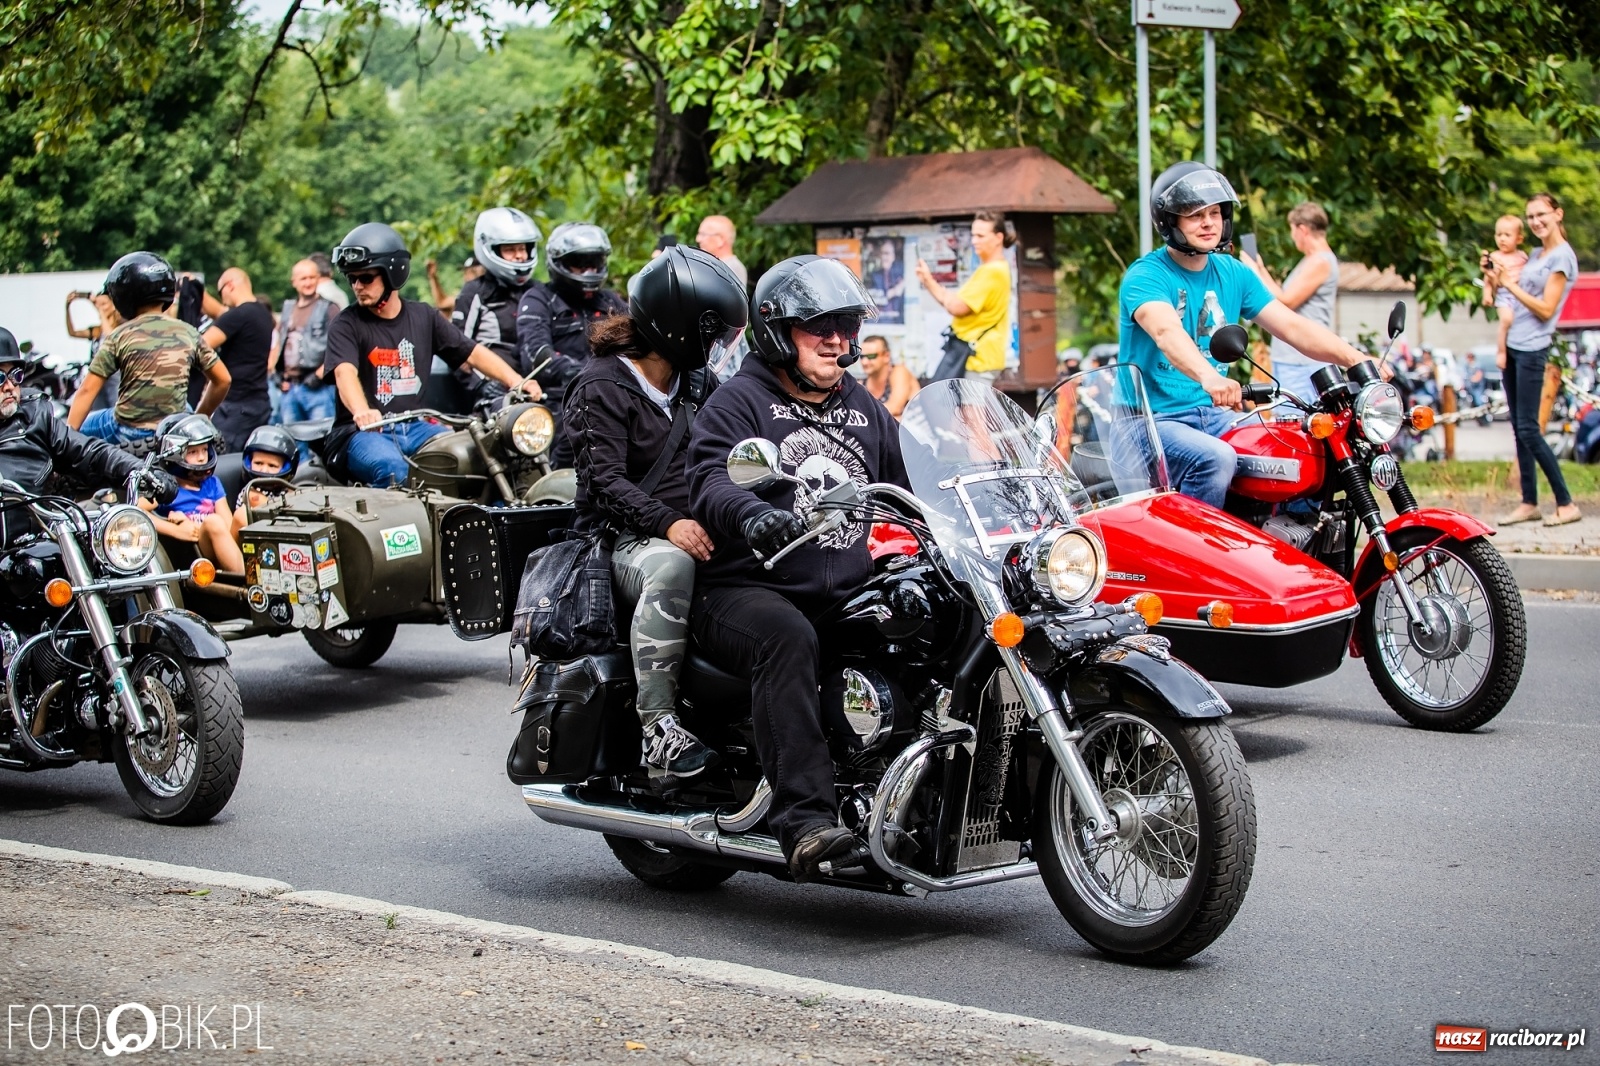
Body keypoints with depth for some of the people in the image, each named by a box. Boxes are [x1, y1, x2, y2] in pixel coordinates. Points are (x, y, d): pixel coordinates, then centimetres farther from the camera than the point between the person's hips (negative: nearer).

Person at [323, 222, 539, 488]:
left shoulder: (423, 317, 12)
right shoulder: (347, 326, -2)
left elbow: (472, 353, 12)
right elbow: (345, 373, -20)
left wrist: (515, 380, -6)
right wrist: (361, 411, -43)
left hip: (415, 427, 4)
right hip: (363, 432, -4)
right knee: (392, 468, -36)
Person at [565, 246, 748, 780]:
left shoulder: (698, 382, 20)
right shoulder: (601, 386, -3)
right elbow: (604, 480, -13)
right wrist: (667, 524, -29)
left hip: (696, 532, 6)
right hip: (622, 541, -6)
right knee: (671, 565, -40)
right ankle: (659, 726, -40)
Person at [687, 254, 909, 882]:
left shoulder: (867, 412, 24)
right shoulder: (739, 400, 2)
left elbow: (903, 499, 29)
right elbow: (711, 479, -16)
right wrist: (753, 514, -38)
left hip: (849, 595, 6)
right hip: (747, 589, -6)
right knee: (789, 640, -38)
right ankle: (804, 819, -46)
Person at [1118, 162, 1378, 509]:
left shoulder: (1233, 274, 10)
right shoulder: (1146, 275, -11)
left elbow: (1292, 326, 3)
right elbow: (1167, 333, -31)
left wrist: (1357, 360, -13)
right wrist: (1208, 377, -51)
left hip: (1213, 415, 7)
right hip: (1153, 418, -7)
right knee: (1215, 459, -35)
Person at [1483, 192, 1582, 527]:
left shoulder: (1562, 257, -10)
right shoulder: (1535, 255, 15)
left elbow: (1545, 309, -15)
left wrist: (1509, 284, -15)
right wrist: (1494, 278, 1)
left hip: (1532, 349, -9)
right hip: (1513, 347, 9)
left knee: (1528, 429, -9)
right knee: (1518, 428, 9)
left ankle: (1566, 504, -4)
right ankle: (1529, 502, 14)